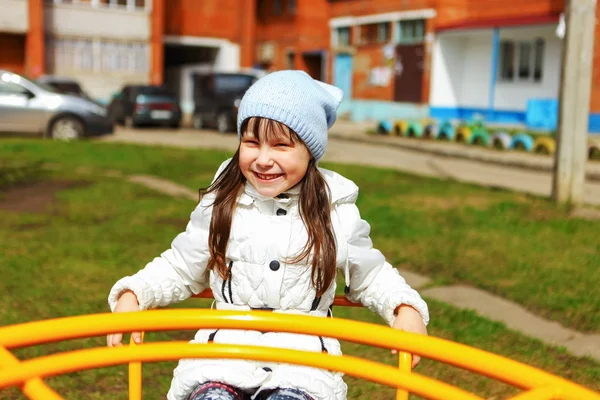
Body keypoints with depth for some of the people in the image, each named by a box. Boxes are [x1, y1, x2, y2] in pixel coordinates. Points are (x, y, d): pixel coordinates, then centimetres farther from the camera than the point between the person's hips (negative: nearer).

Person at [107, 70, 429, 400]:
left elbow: (369, 275, 14)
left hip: (304, 359, 0)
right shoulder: (219, 205, 3)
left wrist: (406, 308, -4)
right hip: (224, 348, 1)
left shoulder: (337, 213, 1)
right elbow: (180, 269, 11)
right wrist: (132, 295, -4)